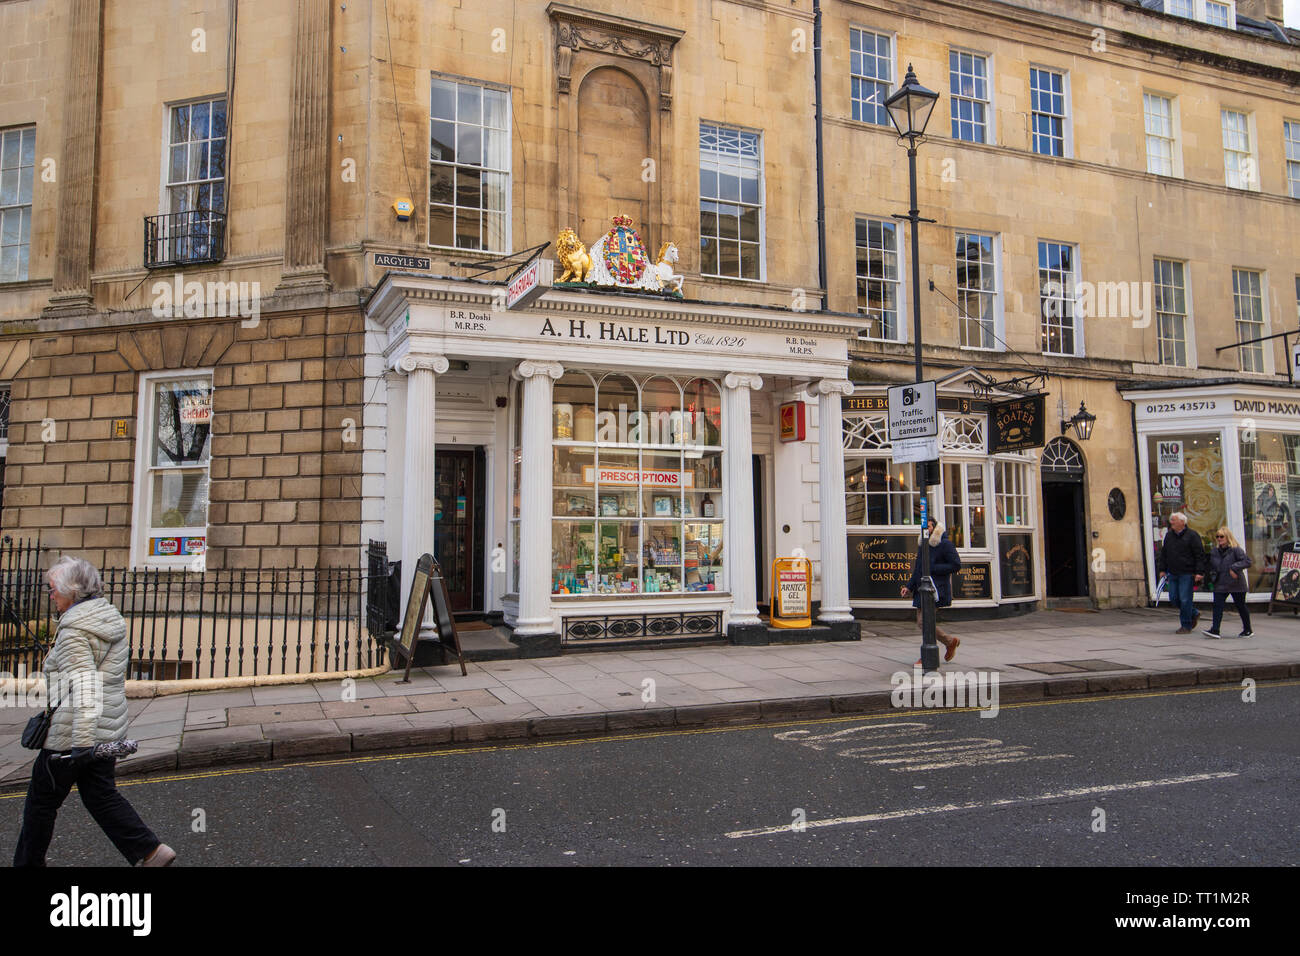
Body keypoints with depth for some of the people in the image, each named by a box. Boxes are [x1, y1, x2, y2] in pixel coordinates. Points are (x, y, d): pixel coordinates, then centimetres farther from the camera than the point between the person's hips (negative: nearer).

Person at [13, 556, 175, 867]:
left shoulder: (74, 632, -18)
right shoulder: (110, 617, 9)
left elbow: (84, 685, -28)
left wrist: (82, 741, -34)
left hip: (71, 734, -8)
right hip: (108, 729, 8)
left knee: (41, 801, 11)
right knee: (101, 795, 14)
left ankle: (28, 862, 27)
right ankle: (151, 851, 5)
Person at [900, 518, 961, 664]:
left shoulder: (945, 544, -7)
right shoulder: (922, 545, 16)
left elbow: (956, 565, -10)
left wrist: (932, 568, -15)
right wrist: (909, 587, 11)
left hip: (937, 590, -8)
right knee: (922, 622, 9)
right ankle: (950, 641, 27)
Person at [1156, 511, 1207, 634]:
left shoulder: (1192, 535, -7)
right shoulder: (1168, 535, 11)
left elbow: (1200, 555, -9)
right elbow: (1163, 553, 18)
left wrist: (1199, 572, -15)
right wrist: (1162, 569, 12)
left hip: (1187, 574, -6)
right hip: (1173, 573, 7)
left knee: (1185, 599, -5)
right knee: (1174, 598, 8)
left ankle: (1186, 625, 6)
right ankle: (1194, 613, 30)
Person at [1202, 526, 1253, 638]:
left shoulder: (1236, 549, -9)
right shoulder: (1214, 551, 8)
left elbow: (1247, 561, -19)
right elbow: (1211, 566, 20)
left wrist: (1234, 568, -27)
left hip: (1236, 584, -5)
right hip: (1220, 585, 5)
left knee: (1241, 606, 9)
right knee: (1217, 606, -7)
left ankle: (1248, 630, 24)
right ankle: (1215, 630, -12)